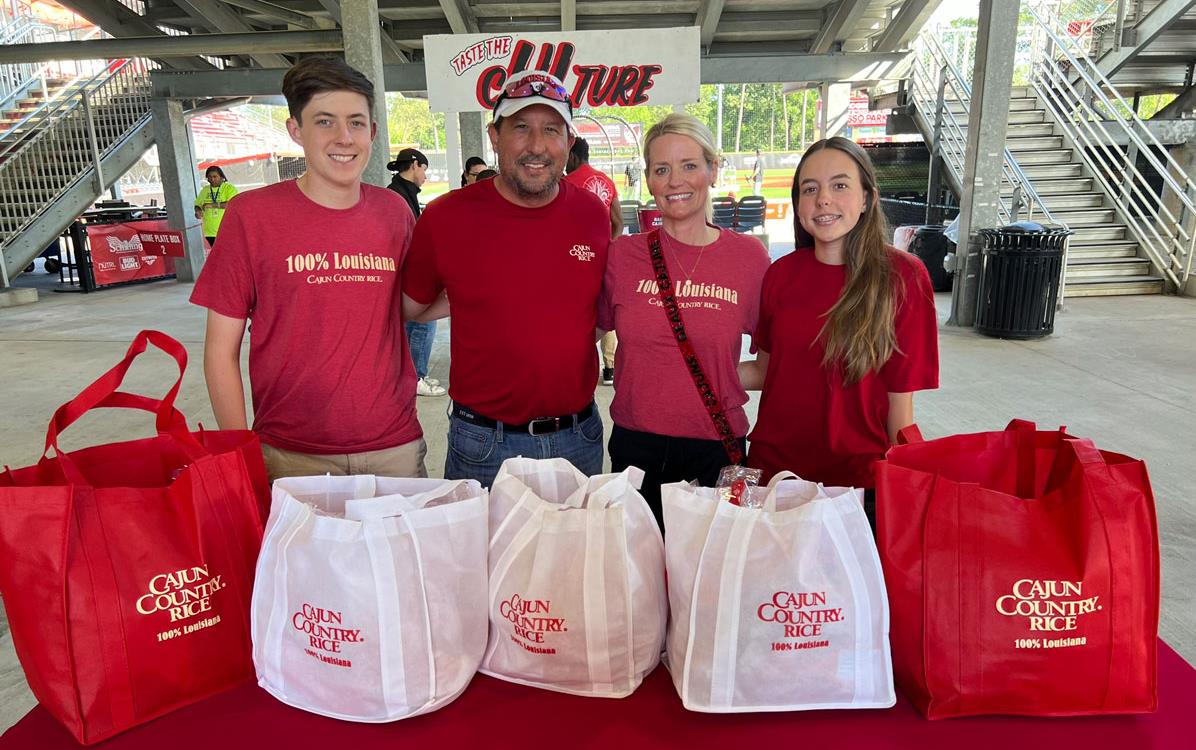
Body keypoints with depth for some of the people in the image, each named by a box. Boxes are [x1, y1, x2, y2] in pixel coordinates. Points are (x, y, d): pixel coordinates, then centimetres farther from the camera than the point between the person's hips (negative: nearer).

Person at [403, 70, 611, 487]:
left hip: (579, 437, 3)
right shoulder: (446, 217, -10)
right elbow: (411, 305, 4)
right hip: (484, 443, -2)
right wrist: (480, 297, -2)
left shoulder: (592, 214, -1)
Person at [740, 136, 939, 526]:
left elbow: (900, 400, -8)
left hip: (857, 478, -3)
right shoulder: (781, 274, -1)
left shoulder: (902, 277, -10)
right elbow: (765, 369, 7)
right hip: (772, 466, 3)